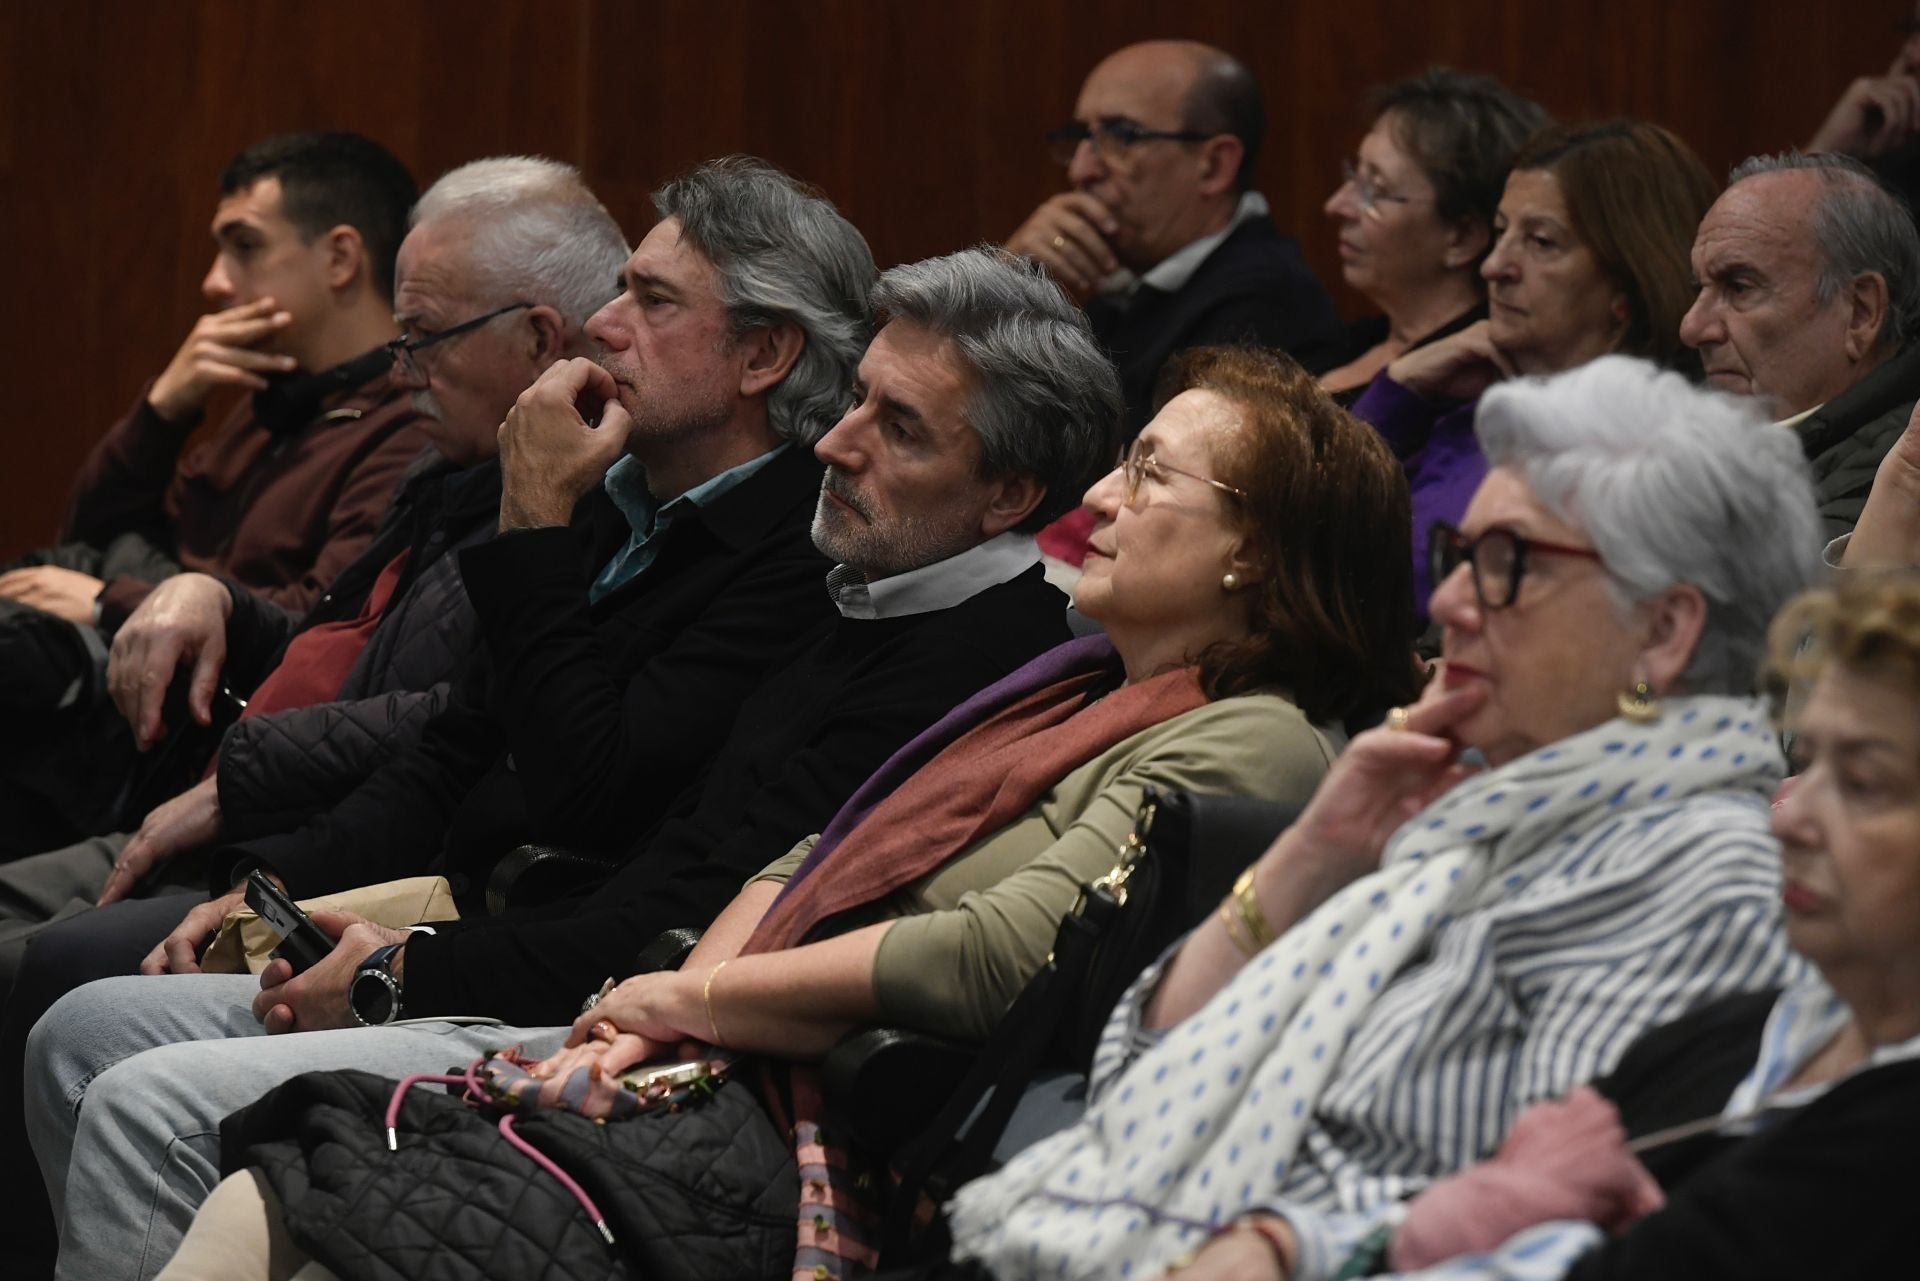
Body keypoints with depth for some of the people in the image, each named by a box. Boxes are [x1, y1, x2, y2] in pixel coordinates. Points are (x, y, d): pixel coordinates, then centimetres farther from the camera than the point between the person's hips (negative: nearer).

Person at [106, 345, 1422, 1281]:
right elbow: (806, 867, 19)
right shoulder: (1071, 683, 21)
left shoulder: (1245, 743, -9)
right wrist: (642, 1028, 0)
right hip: (714, 1069, 9)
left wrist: (694, 996, -9)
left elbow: (995, 955, -20)